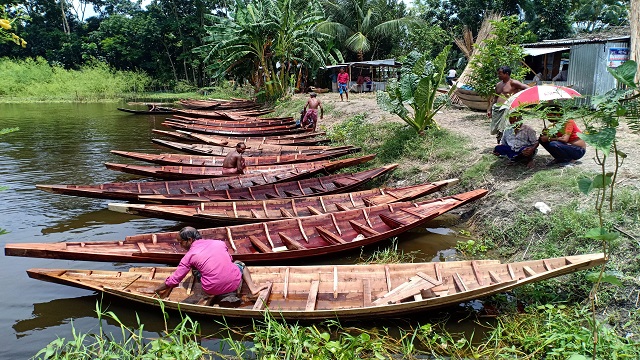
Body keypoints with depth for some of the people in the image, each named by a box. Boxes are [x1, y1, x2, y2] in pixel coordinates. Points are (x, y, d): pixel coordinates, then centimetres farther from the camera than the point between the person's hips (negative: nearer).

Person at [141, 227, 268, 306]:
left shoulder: (189, 256, -1)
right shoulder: (219, 243, 7)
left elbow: (174, 280, 3)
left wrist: (155, 290, 18)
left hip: (214, 290, -2)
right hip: (235, 282, 3)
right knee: (240, 264, 33)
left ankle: (222, 296, 11)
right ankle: (252, 287, 8)